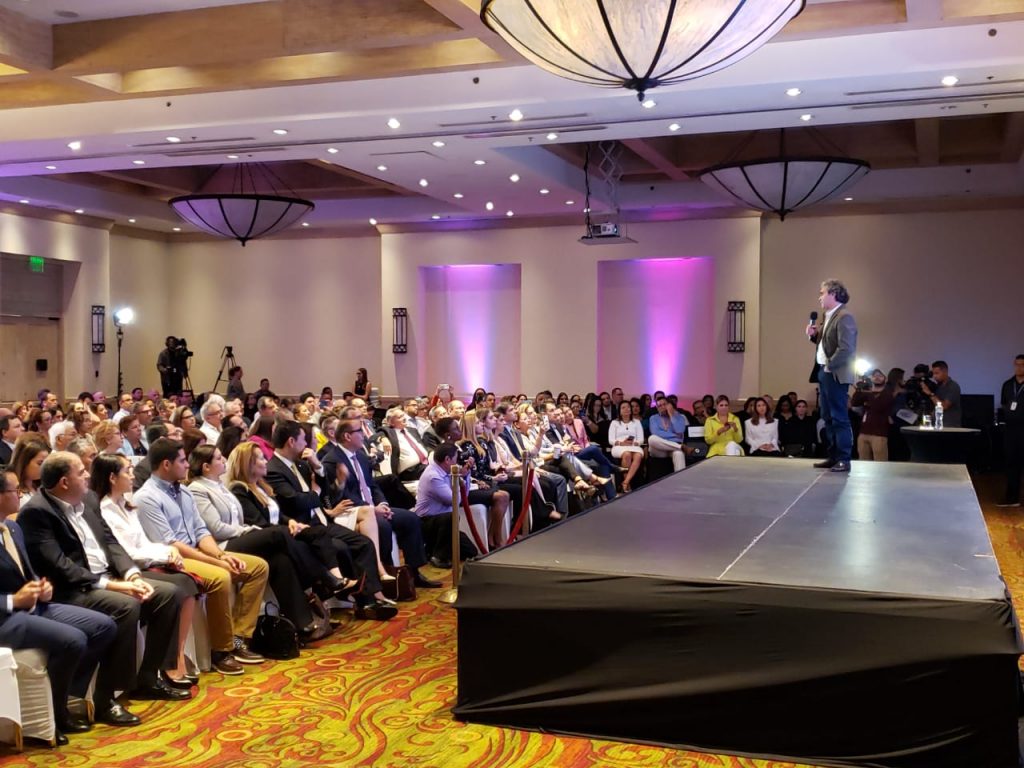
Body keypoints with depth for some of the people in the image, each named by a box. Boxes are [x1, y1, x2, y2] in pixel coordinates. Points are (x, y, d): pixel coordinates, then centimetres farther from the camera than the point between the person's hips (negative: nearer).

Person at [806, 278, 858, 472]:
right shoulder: (828, 317, 15)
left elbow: (846, 349, -22)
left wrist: (829, 366, -17)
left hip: (836, 375, -10)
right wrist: (813, 335, 5)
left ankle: (844, 460, -1)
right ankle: (833, 456, 21)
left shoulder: (844, 317, -15)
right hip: (824, 373, 10)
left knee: (839, 418, -5)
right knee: (828, 418, 14)